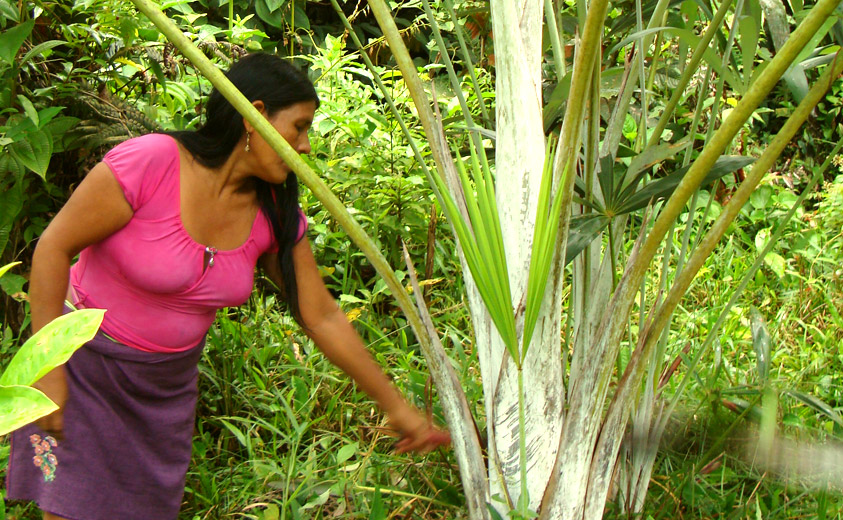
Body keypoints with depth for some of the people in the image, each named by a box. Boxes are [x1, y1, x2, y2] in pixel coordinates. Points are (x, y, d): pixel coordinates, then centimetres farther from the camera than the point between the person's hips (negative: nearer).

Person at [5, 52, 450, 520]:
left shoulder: (274, 214, -5)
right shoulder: (150, 163, -23)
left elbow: (322, 318, 1)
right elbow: (53, 247, -17)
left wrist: (394, 405, 2)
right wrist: (48, 367, -19)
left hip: (168, 384, 5)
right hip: (85, 362, -5)